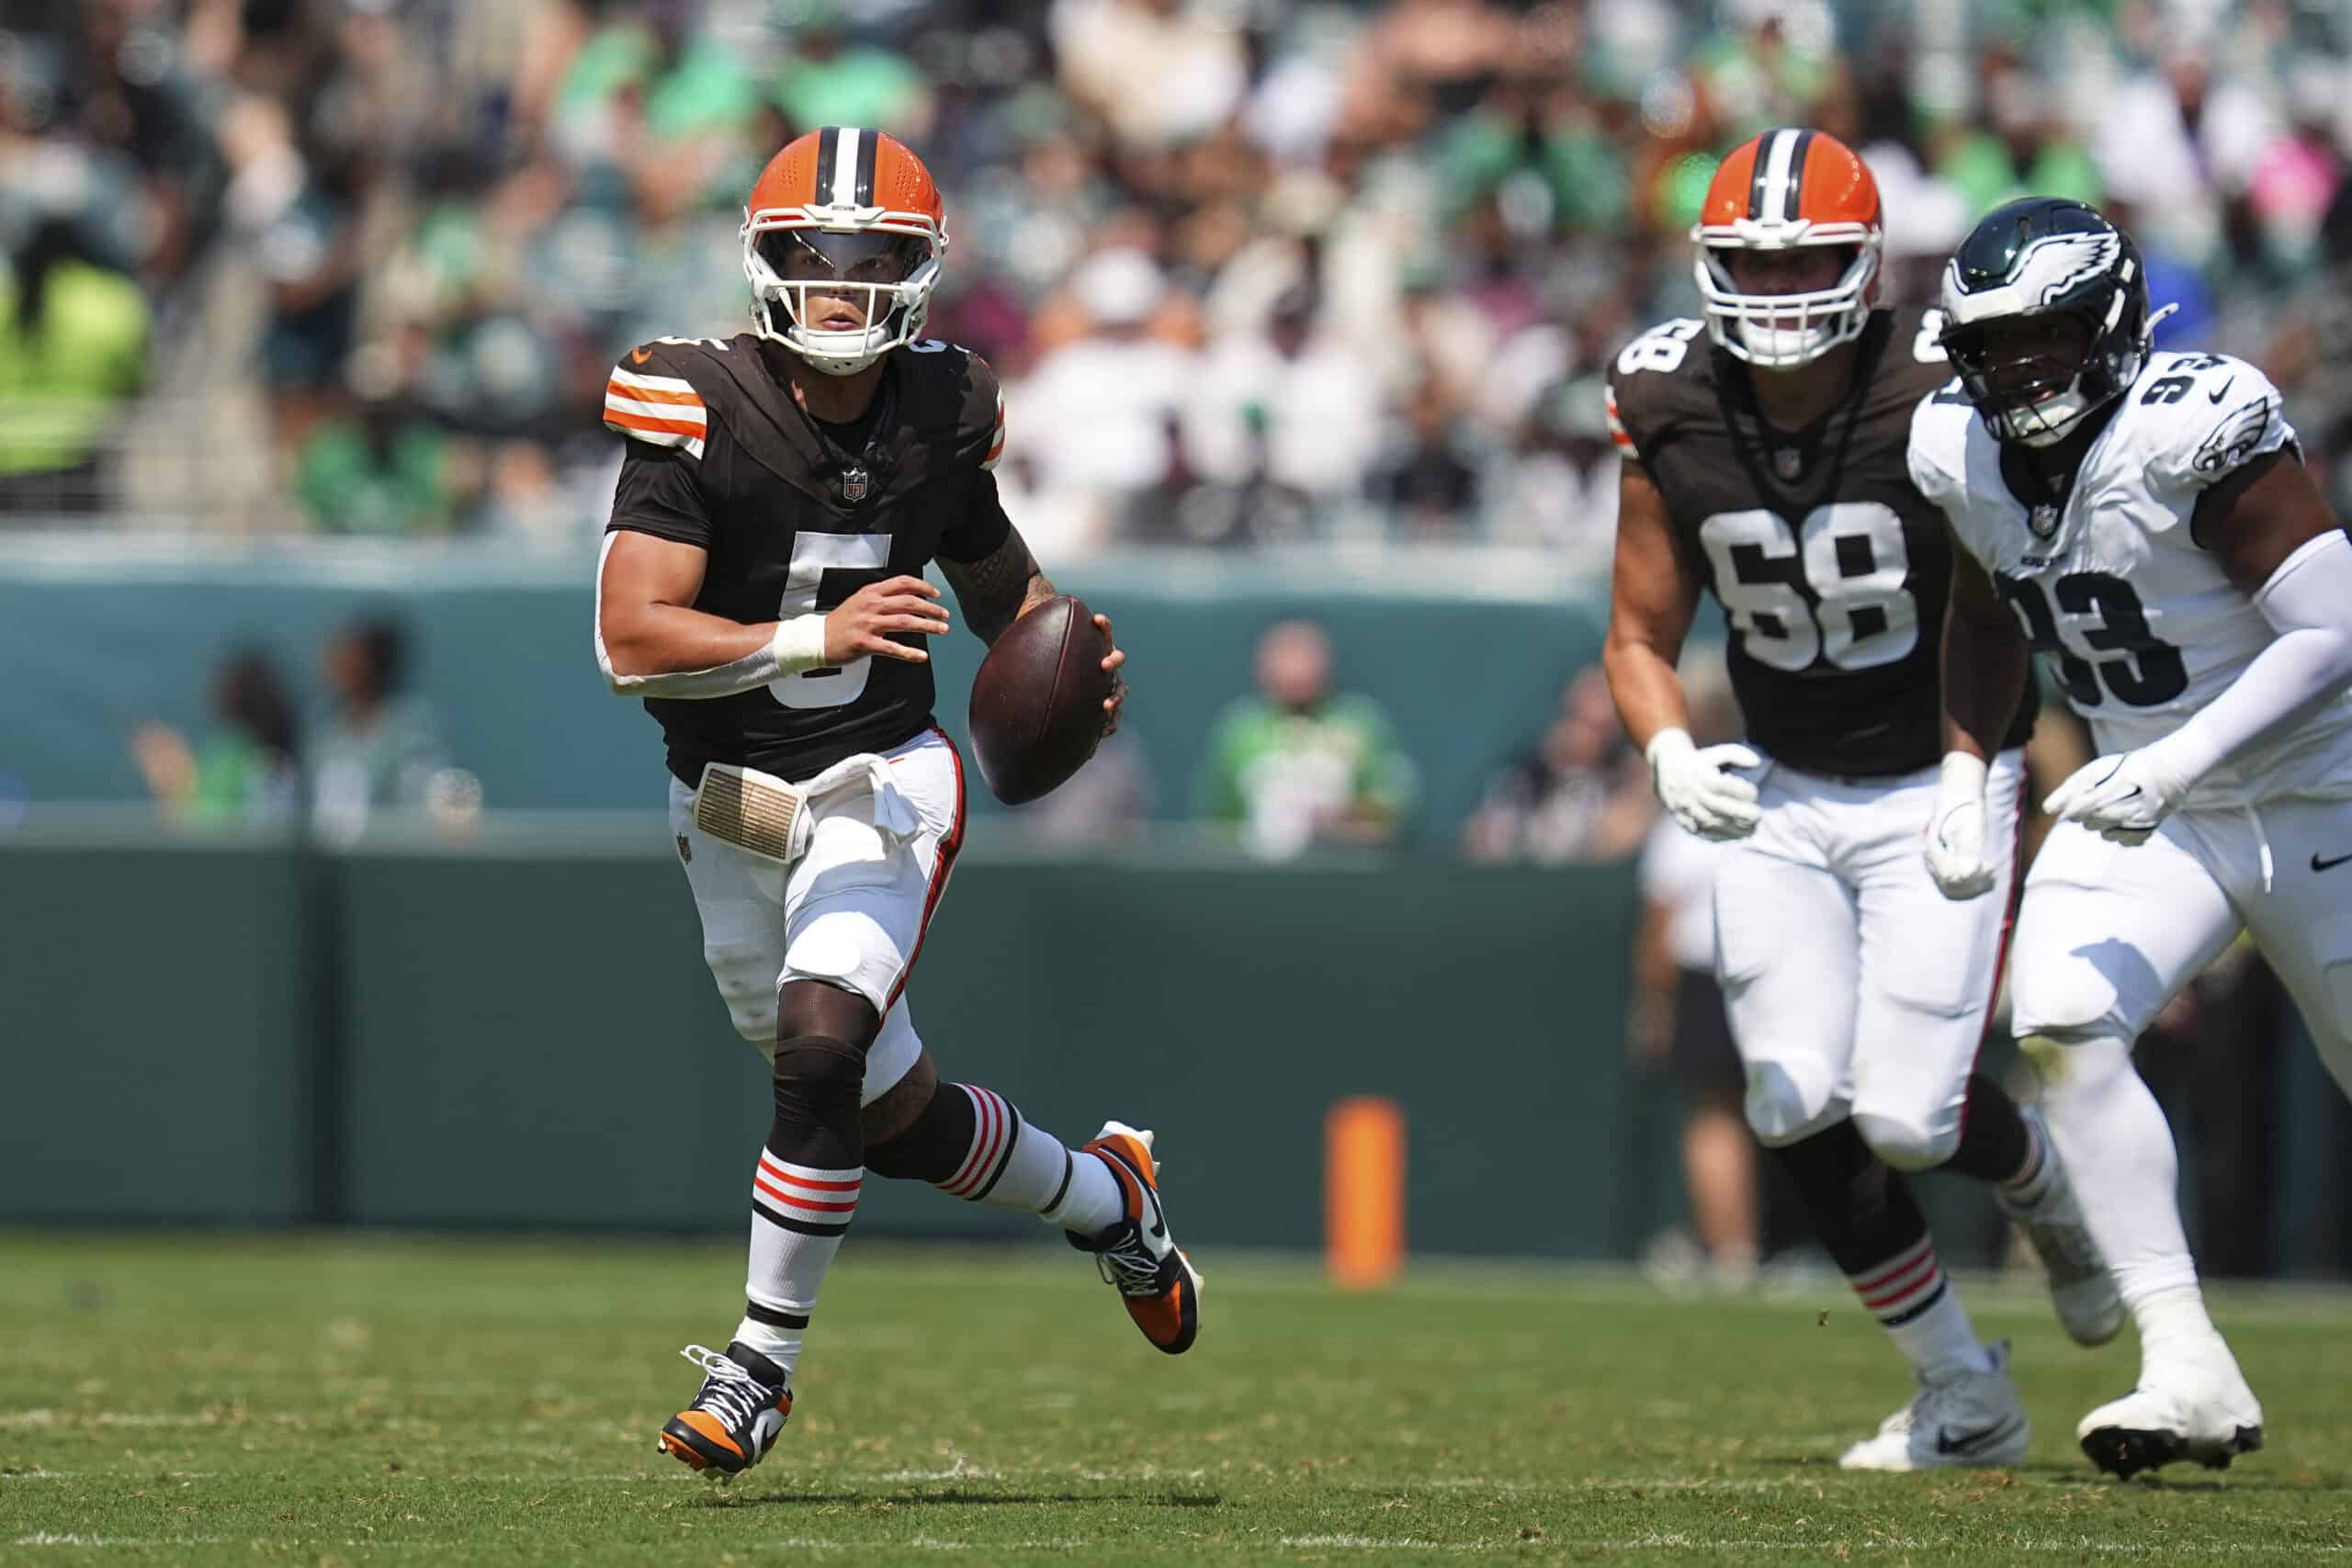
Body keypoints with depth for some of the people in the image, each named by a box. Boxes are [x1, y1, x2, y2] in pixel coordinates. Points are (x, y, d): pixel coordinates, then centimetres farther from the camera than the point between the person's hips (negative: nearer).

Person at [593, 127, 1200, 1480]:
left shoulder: (937, 415, -5)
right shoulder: (701, 410, -17)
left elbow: (996, 570, 15)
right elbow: (631, 636, -26)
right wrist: (814, 636, -36)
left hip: (879, 784, 0)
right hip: (731, 808, 0)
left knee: (821, 1048, -23)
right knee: (895, 1115, 12)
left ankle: (763, 1362, -9)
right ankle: (1104, 1194, 40)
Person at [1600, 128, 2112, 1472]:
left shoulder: (1946, 394, -19)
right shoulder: (1672, 413, -8)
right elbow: (1641, 637, 2)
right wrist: (1671, 754, -17)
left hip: (1941, 790, -4)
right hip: (1784, 796, 4)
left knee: (1905, 1117, -12)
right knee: (1800, 1110, -7)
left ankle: (2048, 1178, 27)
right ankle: (1967, 1401, 11)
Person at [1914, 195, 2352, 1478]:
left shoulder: (2192, 433, -24)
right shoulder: (1967, 455, -3)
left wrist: (2176, 763, -33)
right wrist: (1963, 778, 5)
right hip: (2143, 808, 5)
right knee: (2059, 1026, -19)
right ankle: (2189, 1373, -19)